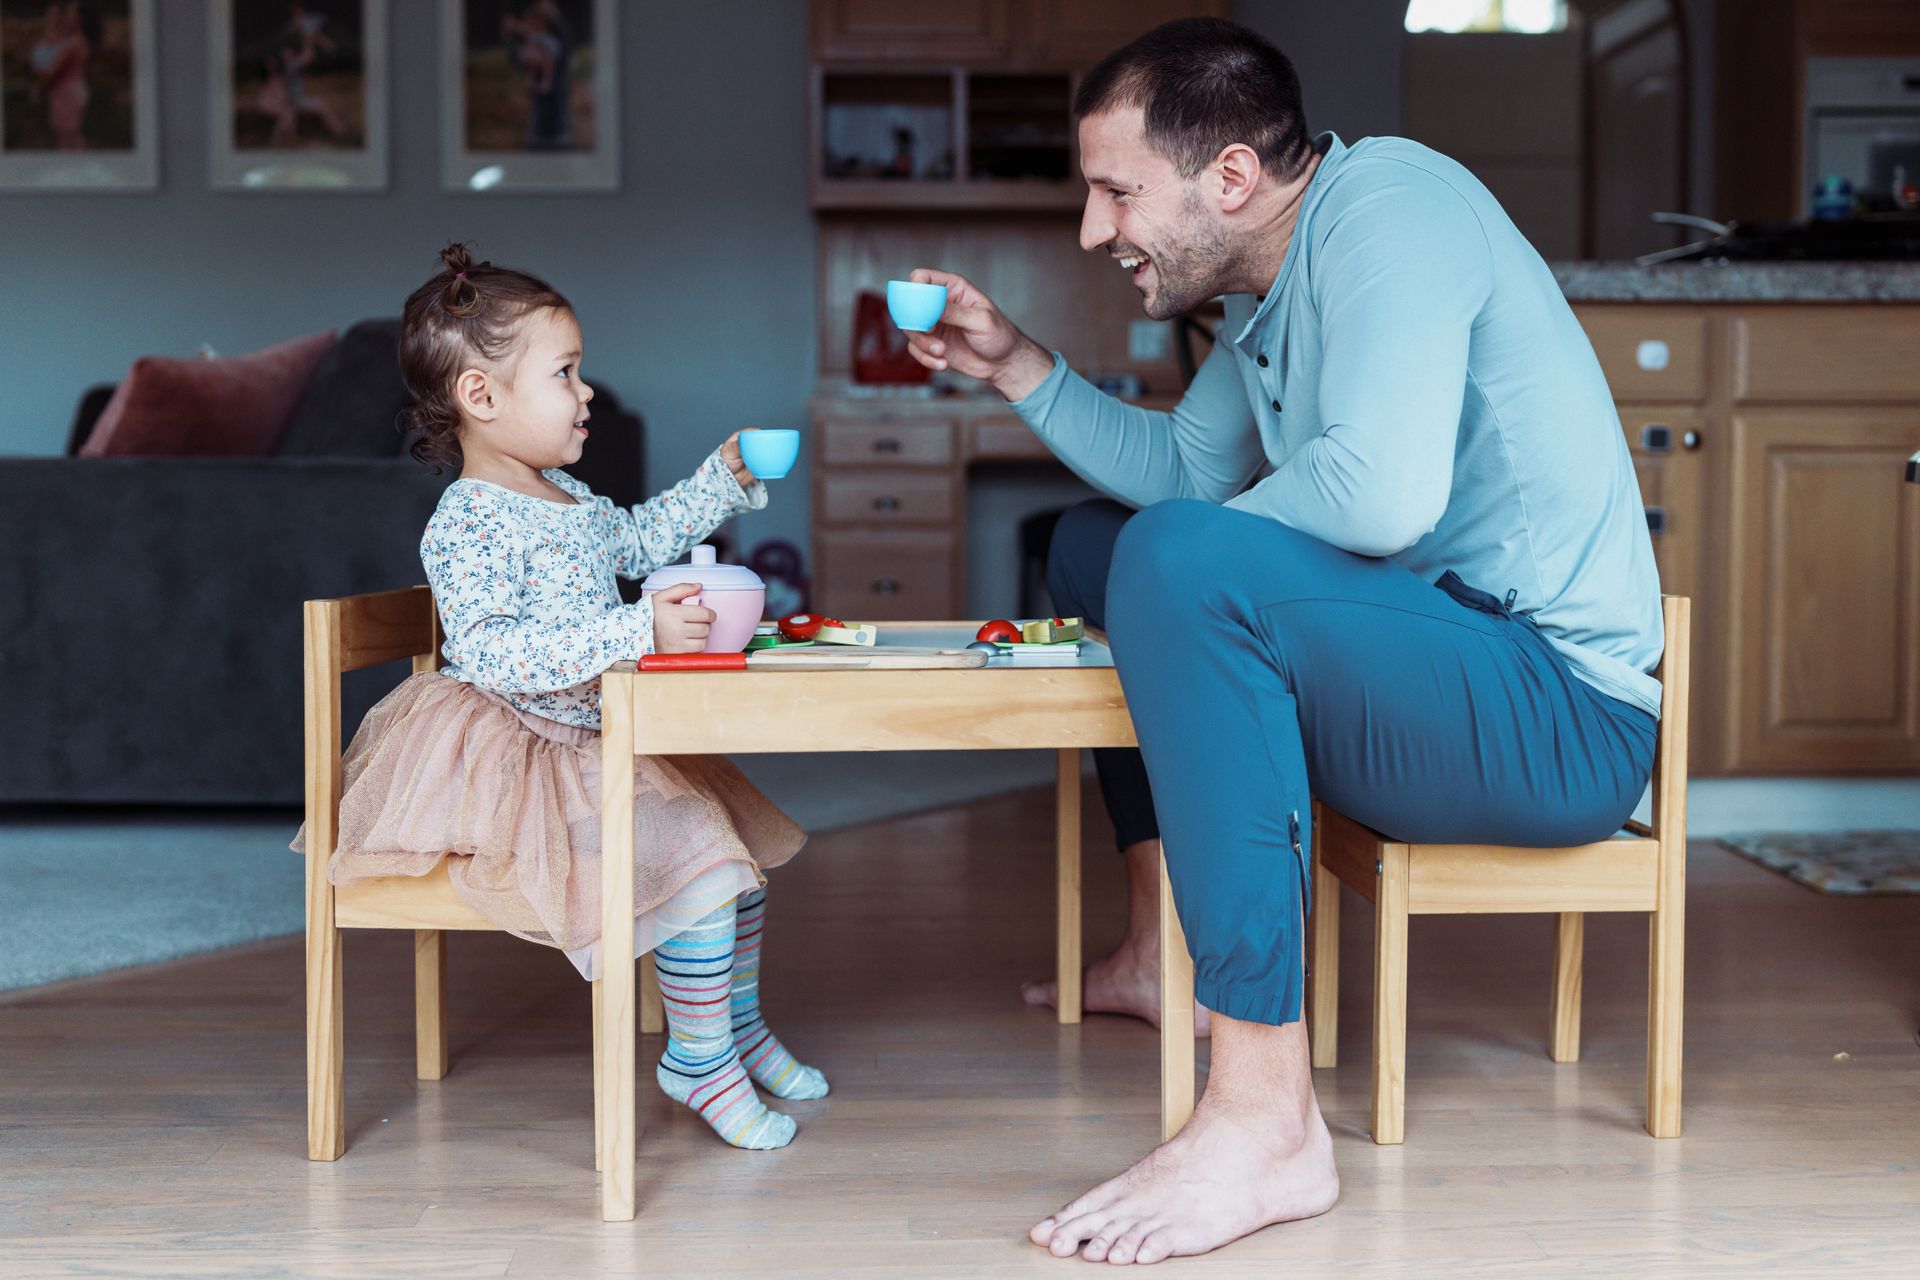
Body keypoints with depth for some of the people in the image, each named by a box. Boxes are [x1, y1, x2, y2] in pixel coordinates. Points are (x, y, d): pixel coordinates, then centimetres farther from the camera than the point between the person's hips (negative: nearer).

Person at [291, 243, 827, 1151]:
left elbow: (637, 539, 32)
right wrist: (638, 633, -38)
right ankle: (699, 1058, -3)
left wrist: (723, 479, 24)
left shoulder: (564, 497, 11)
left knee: (736, 835, 14)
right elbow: (490, 653, -32)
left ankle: (739, 1023, 30)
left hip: (598, 741, 10)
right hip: (524, 758, -10)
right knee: (697, 854, -20)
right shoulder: (465, 525, -20)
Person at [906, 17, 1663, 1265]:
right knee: (1095, 542, 21)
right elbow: (1181, 469, 25)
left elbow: (1381, 493, -31)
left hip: (1566, 713, -10)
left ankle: (1267, 1119, -32)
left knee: (1180, 562, -33)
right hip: (1440, 664, 10)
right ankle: (1162, 952, 23)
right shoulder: (1272, 286, 13)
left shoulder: (1386, 201, -17)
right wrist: (1017, 364, 15)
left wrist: (1204, 546, -12)